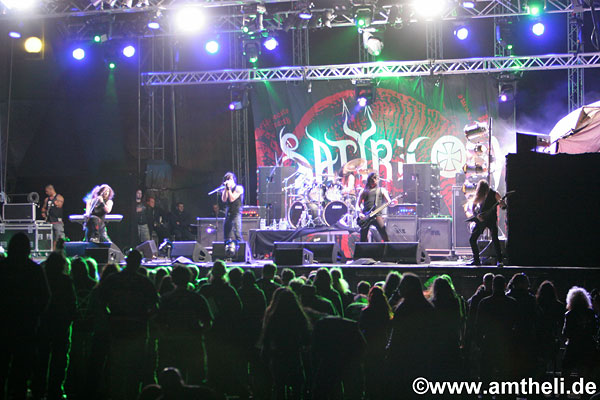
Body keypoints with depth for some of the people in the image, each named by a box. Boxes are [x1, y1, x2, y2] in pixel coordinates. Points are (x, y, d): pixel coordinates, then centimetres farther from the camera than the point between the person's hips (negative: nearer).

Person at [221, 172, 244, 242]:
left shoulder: (238, 188, -3)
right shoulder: (226, 189, 12)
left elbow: (232, 199, -13)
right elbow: (224, 200, -3)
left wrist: (229, 188, -11)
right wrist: (226, 189, -6)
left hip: (236, 213, -6)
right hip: (228, 212, 6)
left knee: (237, 234, -17)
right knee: (226, 236, 7)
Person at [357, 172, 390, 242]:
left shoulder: (381, 190, 16)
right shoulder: (364, 191, 17)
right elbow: (358, 204, 14)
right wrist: (359, 213, -4)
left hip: (377, 215, -1)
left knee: (385, 236, -17)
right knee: (363, 238, -2)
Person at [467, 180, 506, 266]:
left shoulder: (494, 194, -9)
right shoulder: (478, 195, 1)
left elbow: (504, 206, -9)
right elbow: (473, 206, 10)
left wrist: (502, 203, -33)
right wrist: (477, 215, -7)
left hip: (491, 219, -4)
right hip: (480, 219, 4)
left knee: (494, 239, -20)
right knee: (472, 239, 1)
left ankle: (499, 260, -14)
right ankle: (476, 260, 13)